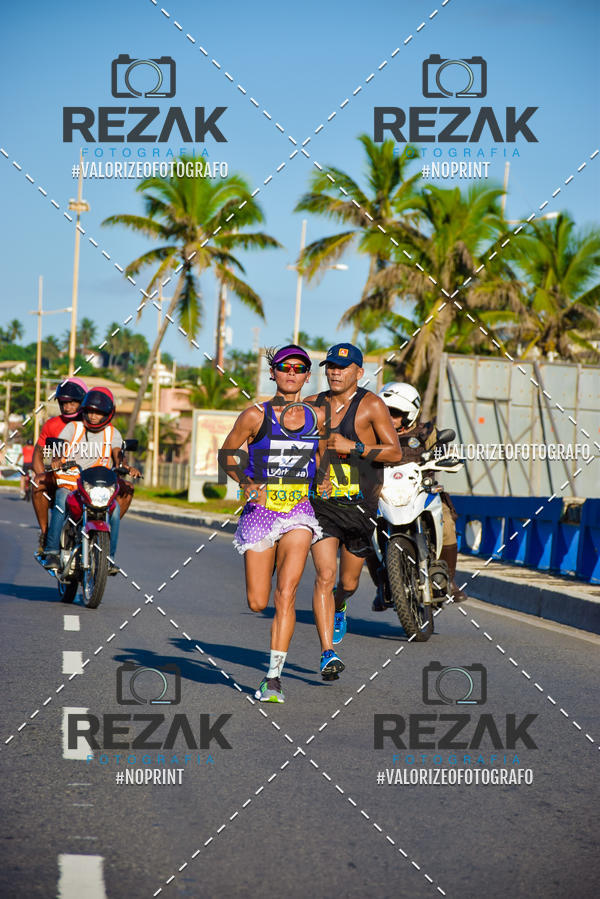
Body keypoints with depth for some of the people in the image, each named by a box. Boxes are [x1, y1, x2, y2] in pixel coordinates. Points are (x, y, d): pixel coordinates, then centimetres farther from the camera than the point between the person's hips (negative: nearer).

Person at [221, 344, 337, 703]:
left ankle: (273, 678, -16)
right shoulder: (256, 416, -2)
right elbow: (227, 454, 6)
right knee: (257, 603, -1)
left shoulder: (317, 417, 6)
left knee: (286, 593, -17)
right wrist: (248, 484, -9)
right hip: (261, 510, -1)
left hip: (298, 512, 1)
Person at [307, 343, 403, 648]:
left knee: (348, 582, 13)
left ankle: (337, 609, 49)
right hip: (322, 505, 1)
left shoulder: (371, 405, -6)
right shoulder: (313, 405, 5)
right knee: (325, 577, -15)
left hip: (360, 506, -1)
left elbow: (395, 452, -13)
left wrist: (354, 447, -22)